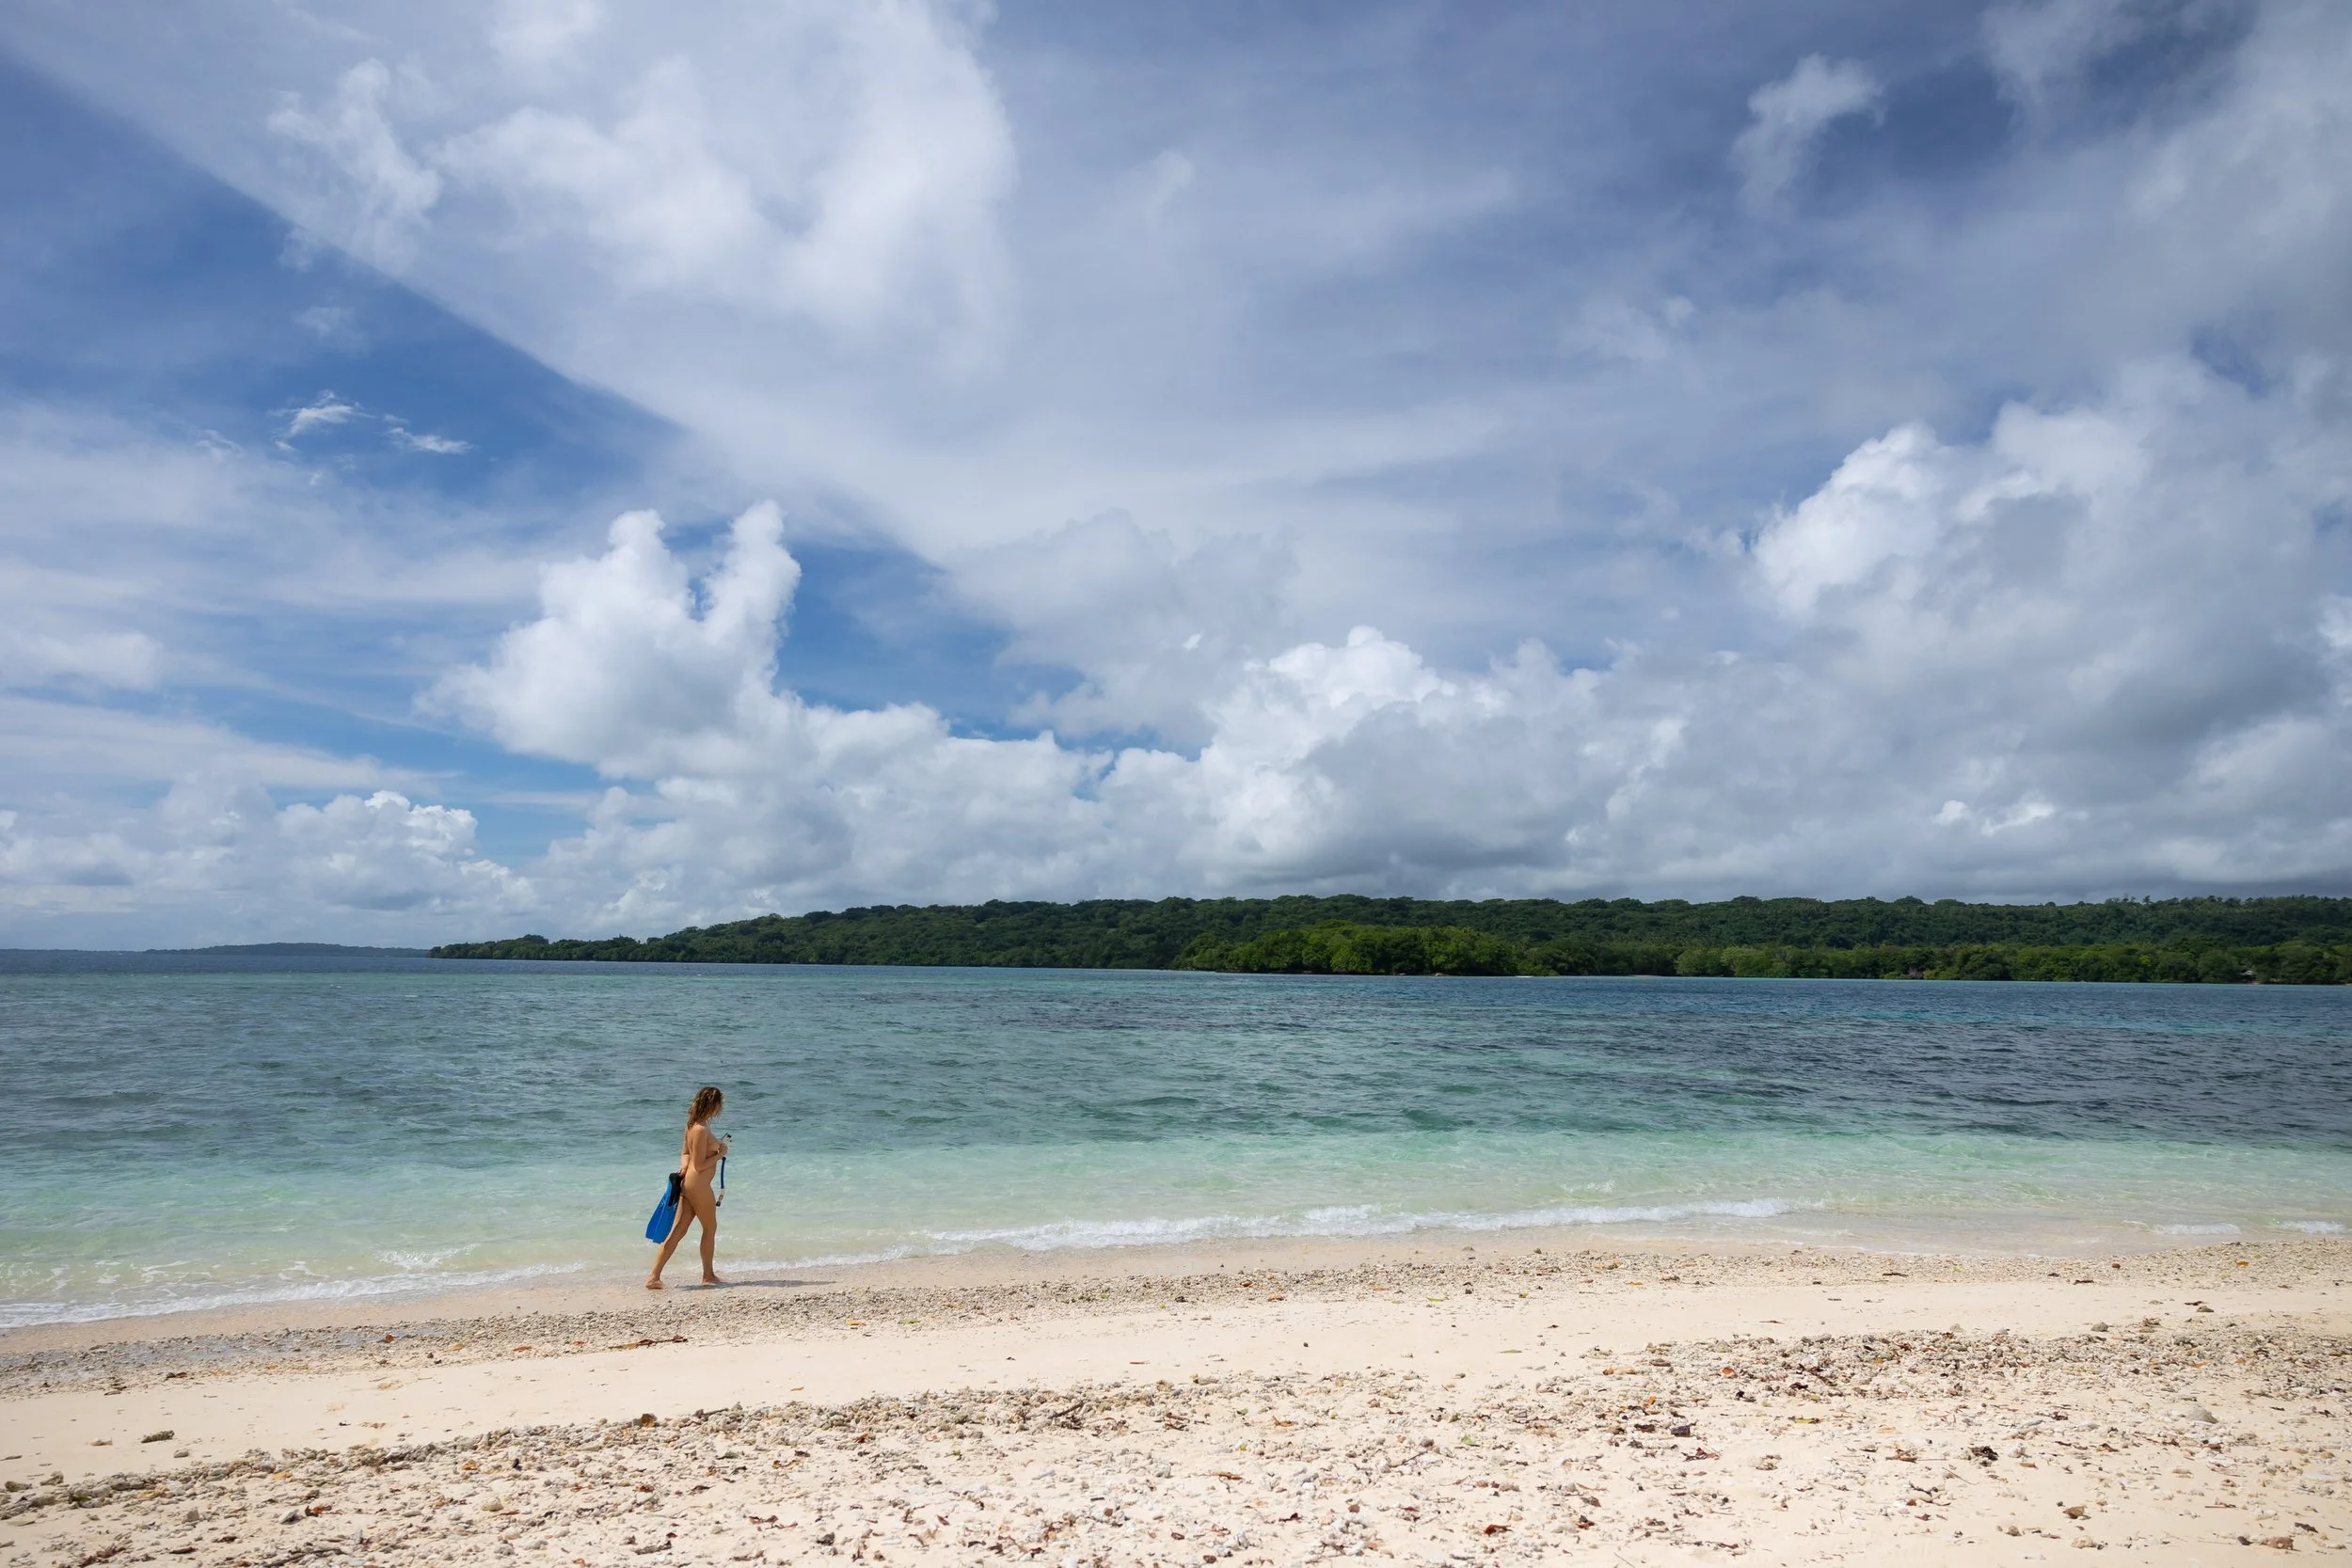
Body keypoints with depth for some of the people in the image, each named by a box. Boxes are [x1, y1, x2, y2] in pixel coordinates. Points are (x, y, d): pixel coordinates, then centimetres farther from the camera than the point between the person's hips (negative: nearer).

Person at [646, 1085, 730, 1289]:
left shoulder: (693, 1125, 11)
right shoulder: (701, 1130, -20)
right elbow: (699, 1165, -20)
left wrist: (683, 1167, 2)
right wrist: (720, 1154, -10)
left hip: (687, 1183, 9)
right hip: (699, 1186, -9)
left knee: (678, 1230, 7)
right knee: (710, 1228, 10)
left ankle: (654, 1276, 4)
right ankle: (708, 1275, 22)